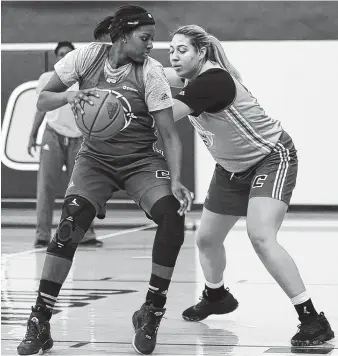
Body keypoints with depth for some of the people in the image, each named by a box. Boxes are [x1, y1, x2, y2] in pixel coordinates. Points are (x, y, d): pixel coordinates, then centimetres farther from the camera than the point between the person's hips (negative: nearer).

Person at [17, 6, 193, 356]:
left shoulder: (151, 71, -11)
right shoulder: (87, 56, -9)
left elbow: (169, 133, -11)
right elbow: (42, 101, -3)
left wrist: (175, 180, -25)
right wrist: (68, 95, -25)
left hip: (141, 160, 0)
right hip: (95, 159, 0)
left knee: (173, 215, -24)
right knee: (71, 223, -24)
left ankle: (151, 313, -7)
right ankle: (39, 322, -14)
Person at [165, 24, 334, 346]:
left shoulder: (213, 79, -29)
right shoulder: (194, 76, -2)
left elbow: (165, 115, -35)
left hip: (272, 158, -9)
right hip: (232, 167, 9)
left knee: (261, 236, -27)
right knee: (206, 239, 14)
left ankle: (312, 319, -23)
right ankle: (215, 296, 45)